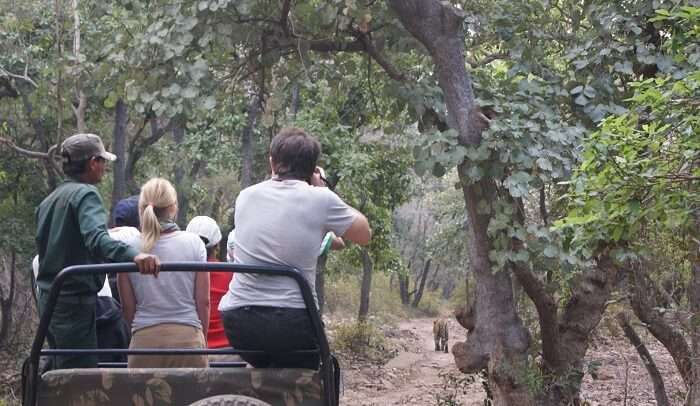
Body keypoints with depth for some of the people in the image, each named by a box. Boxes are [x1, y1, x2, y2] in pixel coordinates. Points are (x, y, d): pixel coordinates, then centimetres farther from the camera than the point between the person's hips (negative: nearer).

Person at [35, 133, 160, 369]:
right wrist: (133, 255, -49)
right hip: (75, 300, -9)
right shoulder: (85, 194, -13)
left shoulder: (49, 200, 15)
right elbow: (96, 238, -31)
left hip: (48, 298, 9)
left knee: (63, 372, 15)